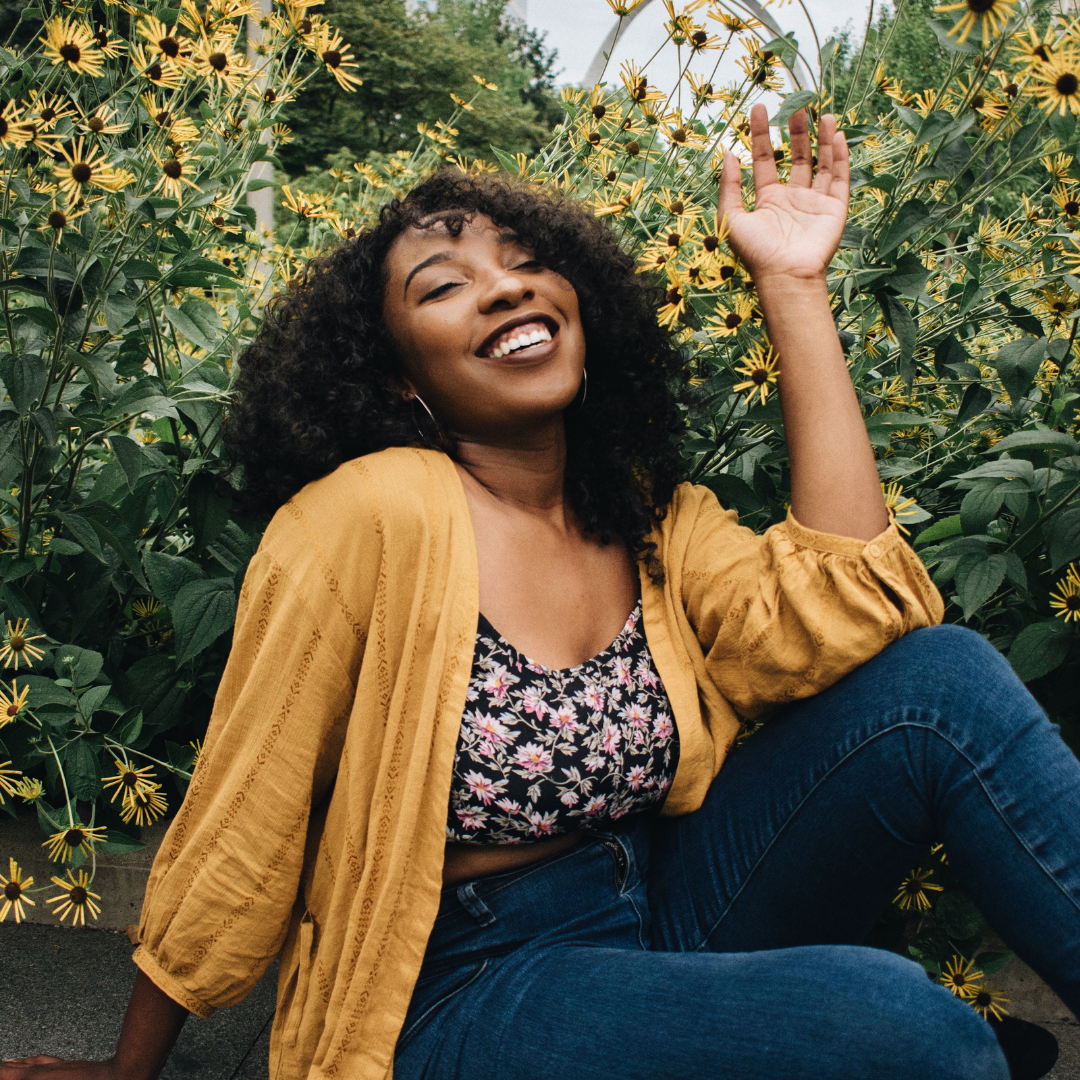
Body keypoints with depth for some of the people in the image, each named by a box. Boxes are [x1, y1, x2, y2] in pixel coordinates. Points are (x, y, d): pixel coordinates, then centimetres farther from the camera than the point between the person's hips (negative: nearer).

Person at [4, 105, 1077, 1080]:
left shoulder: (654, 516, 1)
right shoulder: (367, 517, -17)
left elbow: (842, 613, -17)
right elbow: (235, 832, -9)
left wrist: (793, 285, -13)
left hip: (664, 916, 6)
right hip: (463, 991, -5)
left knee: (940, 675, -16)